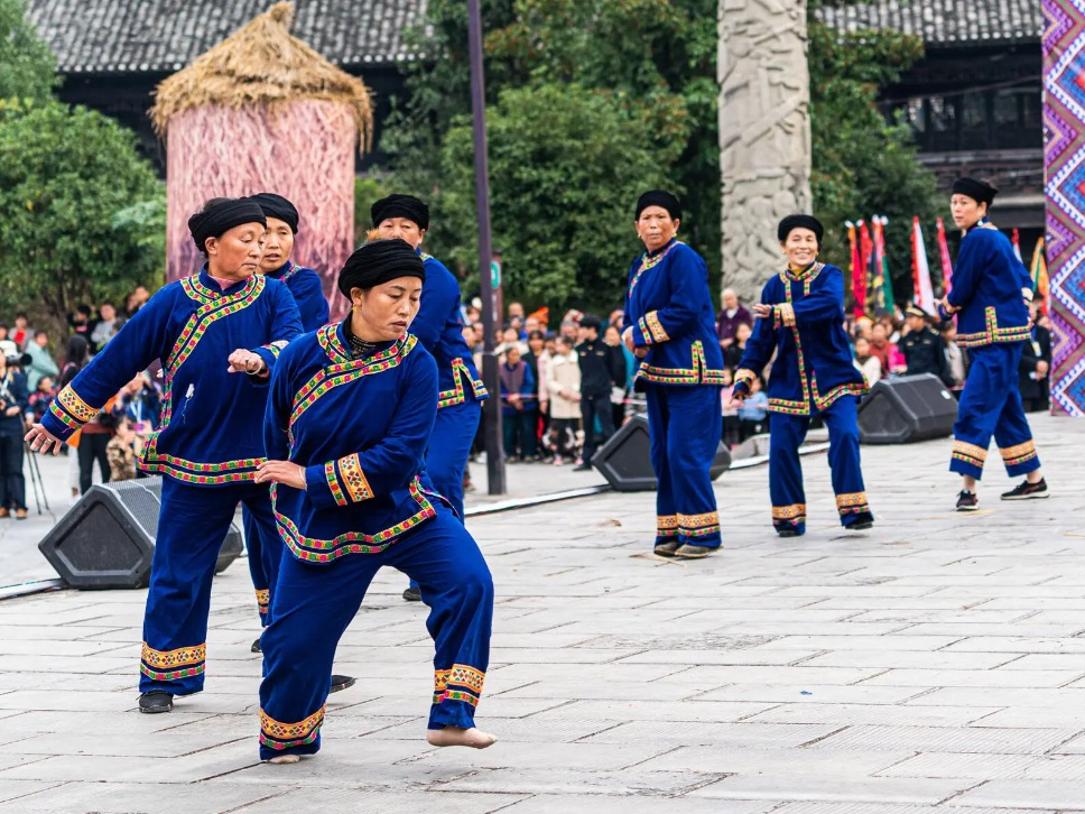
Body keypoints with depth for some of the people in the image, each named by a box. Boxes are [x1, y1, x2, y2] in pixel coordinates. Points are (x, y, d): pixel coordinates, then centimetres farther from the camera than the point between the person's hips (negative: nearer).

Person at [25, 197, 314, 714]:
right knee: (179, 573, 4)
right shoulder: (175, 302, -5)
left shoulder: (273, 295, -1)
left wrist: (260, 359, -40)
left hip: (270, 455, 1)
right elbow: (115, 362, 3)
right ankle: (162, 679, 17)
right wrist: (58, 420, 9)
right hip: (196, 459, -1)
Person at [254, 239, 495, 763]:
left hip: (405, 510, -1)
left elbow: (400, 457, -22)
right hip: (322, 523, 1)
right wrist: (290, 505, 16)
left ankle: (451, 715, -18)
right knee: (295, 638, 7)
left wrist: (314, 479, -22)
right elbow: (277, 439, 5)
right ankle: (287, 737, 34)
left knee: (469, 580, -24)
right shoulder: (302, 356, -12)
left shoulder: (416, 365, -15)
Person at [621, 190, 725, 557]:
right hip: (657, 369, 8)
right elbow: (632, 317, 20)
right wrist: (633, 338, -3)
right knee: (662, 454, 9)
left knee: (685, 452, -11)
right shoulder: (639, 267, 16)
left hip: (690, 369, -8)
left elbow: (685, 311, -19)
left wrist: (640, 334, -12)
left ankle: (701, 533, -5)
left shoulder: (683, 259, -9)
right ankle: (672, 531, 15)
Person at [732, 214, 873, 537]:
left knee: (845, 436, -18)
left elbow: (829, 303, -25)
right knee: (782, 447, -3)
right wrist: (745, 375, 1)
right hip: (789, 380, 3)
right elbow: (761, 337, 9)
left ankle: (853, 509, -9)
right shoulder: (774, 286, 8)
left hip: (832, 375, -3)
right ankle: (789, 516, 10)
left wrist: (782, 312, -32)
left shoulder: (830, 276, -2)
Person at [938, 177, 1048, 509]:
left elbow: (960, 293, -13)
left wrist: (947, 306, 7)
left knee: (975, 408, -14)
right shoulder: (997, 238, 14)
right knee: (1004, 407, 17)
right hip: (1000, 335, 10)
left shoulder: (976, 239, -15)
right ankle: (1034, 479, 25)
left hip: (995, 337, -10)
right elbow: (1023, 280, 21)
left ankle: (968, 487, -18)